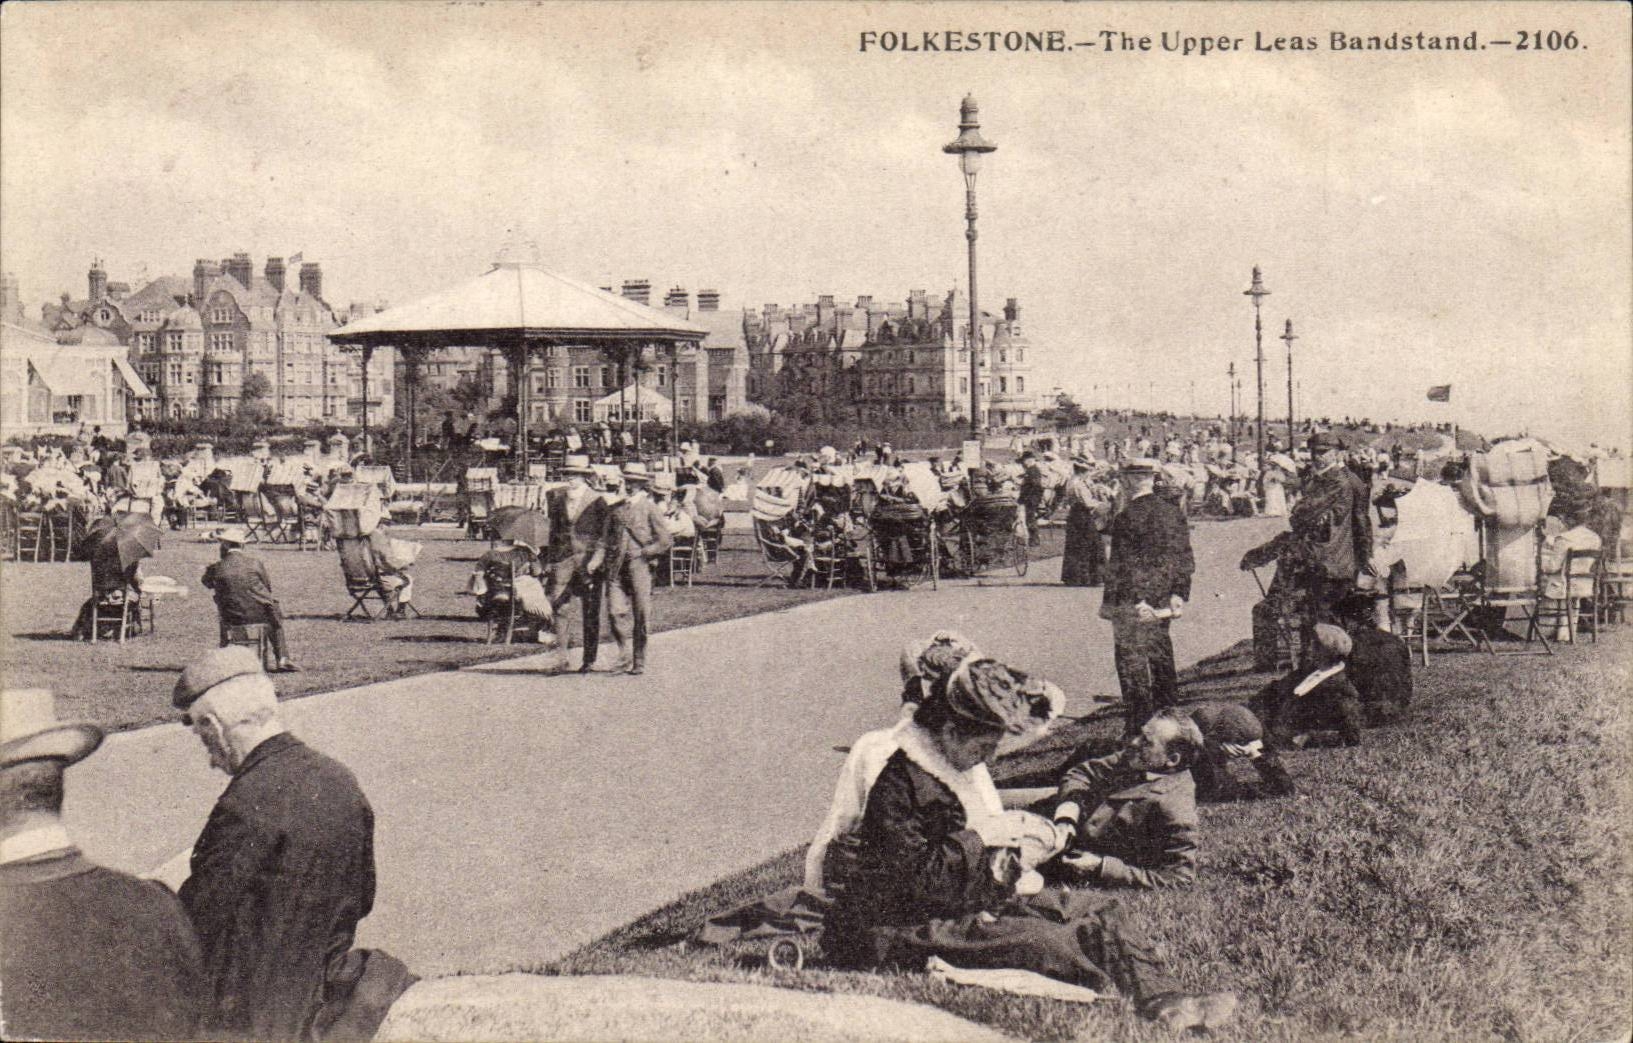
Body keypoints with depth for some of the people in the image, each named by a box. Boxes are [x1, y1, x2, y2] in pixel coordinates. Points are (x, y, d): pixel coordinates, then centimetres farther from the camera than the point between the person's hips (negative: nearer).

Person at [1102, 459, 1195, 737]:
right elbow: (1185, 559, 10)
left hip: (1132, 602, -7)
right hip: (1163, 604, 7)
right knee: (1162, 662, 18)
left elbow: (1119, 566, -15)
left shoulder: (1127, 517, -15)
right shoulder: (1174, 513, 7)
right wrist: (1180, 595, 14)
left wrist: (1110, 602, -9)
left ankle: (1138, 731, -3)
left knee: (1132, 666, -2)